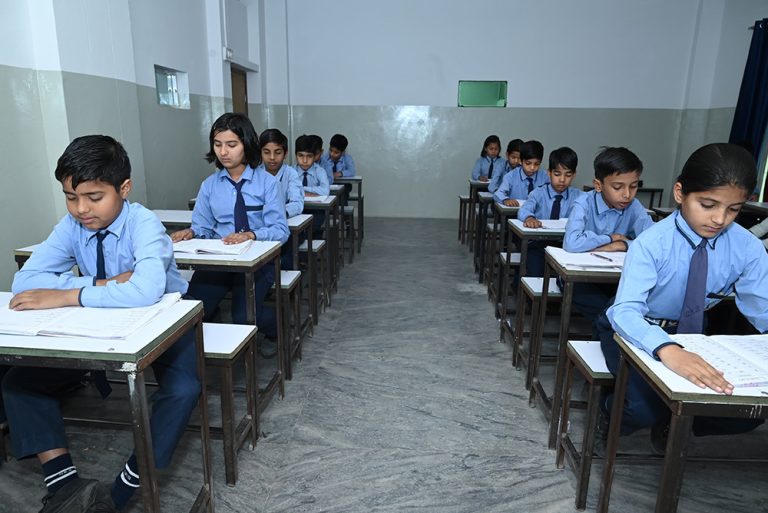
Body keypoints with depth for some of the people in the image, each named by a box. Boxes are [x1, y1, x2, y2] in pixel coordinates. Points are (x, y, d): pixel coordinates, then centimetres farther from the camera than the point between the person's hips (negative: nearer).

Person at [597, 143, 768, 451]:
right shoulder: (652, 243, -26)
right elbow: (625, 311, -37)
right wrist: (667, 349, -57)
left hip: (691, 333, 5)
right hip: (636, 331, -4)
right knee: (646, 409, -28)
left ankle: (671, 421, 15)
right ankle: (614, 411, 9)